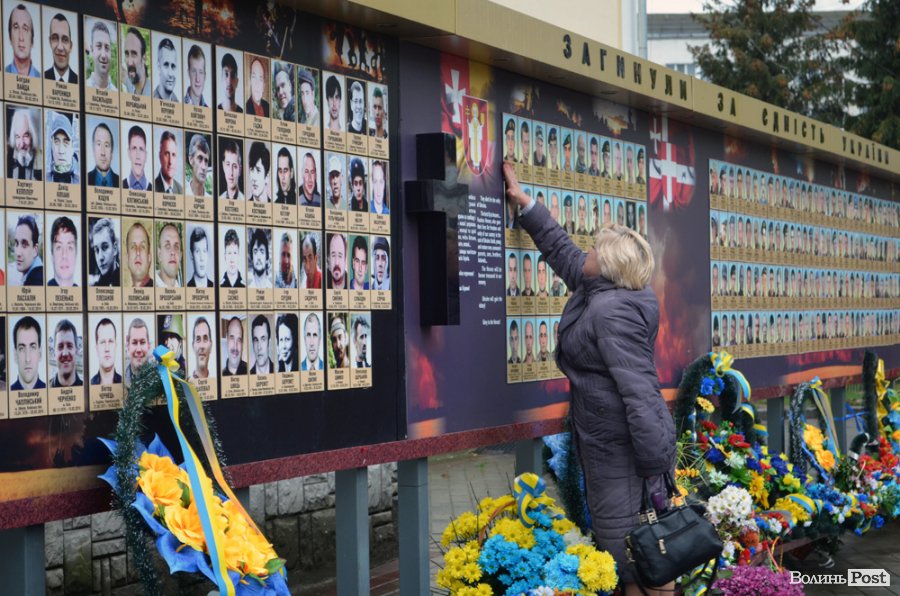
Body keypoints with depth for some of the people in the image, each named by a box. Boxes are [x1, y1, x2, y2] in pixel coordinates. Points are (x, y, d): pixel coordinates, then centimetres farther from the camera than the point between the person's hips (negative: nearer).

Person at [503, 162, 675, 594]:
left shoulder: (614, 313, -19)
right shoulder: (595, 291, 10)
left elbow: (640, 391, -25)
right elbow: (561, 250, 28)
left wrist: (656, 468, -27)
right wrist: (523, 202, 32)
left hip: (623, 446, -10)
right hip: (604, 442, 10)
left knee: (628, 557, -8)